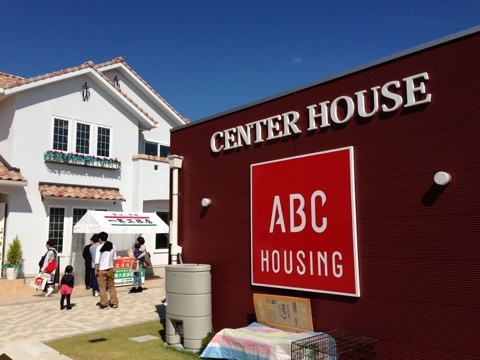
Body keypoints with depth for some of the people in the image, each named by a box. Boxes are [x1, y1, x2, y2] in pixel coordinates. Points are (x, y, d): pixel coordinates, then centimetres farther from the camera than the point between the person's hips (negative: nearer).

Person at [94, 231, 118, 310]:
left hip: (101, 270, -5)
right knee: (111, 286, 16)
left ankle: (104, 305, 11)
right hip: (110, 269, 5)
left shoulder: (99, 248, -15)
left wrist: (96, 271, -6)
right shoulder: (112, 246, 0)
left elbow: (97, 261, -15)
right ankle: (114, 303, 21)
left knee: (102, 288, 6)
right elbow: (114, 259, 7)